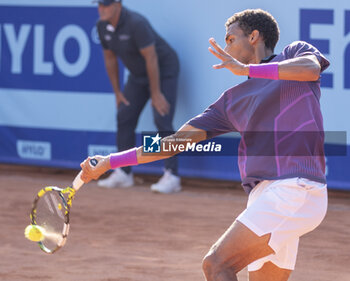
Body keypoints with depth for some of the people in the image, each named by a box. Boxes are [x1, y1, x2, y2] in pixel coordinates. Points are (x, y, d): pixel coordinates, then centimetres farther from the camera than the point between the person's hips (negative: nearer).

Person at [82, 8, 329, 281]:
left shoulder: (296, 52, 9)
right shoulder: (233, 99, 24)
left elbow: (311, 67, -16)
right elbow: (177, 141, 23)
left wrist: (246, 68, -23)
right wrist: (109, 163, 19)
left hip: (294, 190, -7)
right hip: (264, 195, 7)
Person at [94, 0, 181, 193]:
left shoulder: (136, 24, -30)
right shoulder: (103, 26, -6)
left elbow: (151, 58, -29)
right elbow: (110, 59, 6)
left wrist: (156, 94, -26)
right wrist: (117, 92, 6)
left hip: (164, 71, -8)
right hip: (138, 74, 8)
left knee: (162, 119, -18)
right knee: (124, 117, 4)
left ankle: (172, 176, -19)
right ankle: (123, 174, 12)